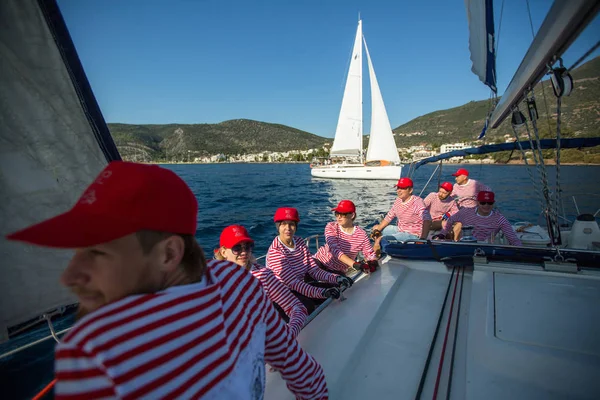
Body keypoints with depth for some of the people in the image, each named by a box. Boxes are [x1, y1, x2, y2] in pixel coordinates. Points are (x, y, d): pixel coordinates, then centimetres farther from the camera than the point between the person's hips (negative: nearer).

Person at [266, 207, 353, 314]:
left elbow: (314, 270, -3)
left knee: (335, 289, -5)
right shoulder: (275, 251, -22)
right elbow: (293, 282, -30)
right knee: (308, 306, -33)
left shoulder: (300, 242, 0)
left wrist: (336, 278, -20)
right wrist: (322, 292, -41)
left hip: (300, 286, 7)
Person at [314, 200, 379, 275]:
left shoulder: (361, 235, -8)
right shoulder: (331, 227, -13)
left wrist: (373, 263, -27)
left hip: (339, 273, 2)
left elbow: (370, 254, -2)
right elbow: (334, 249, -27)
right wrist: (354, 264, -39)